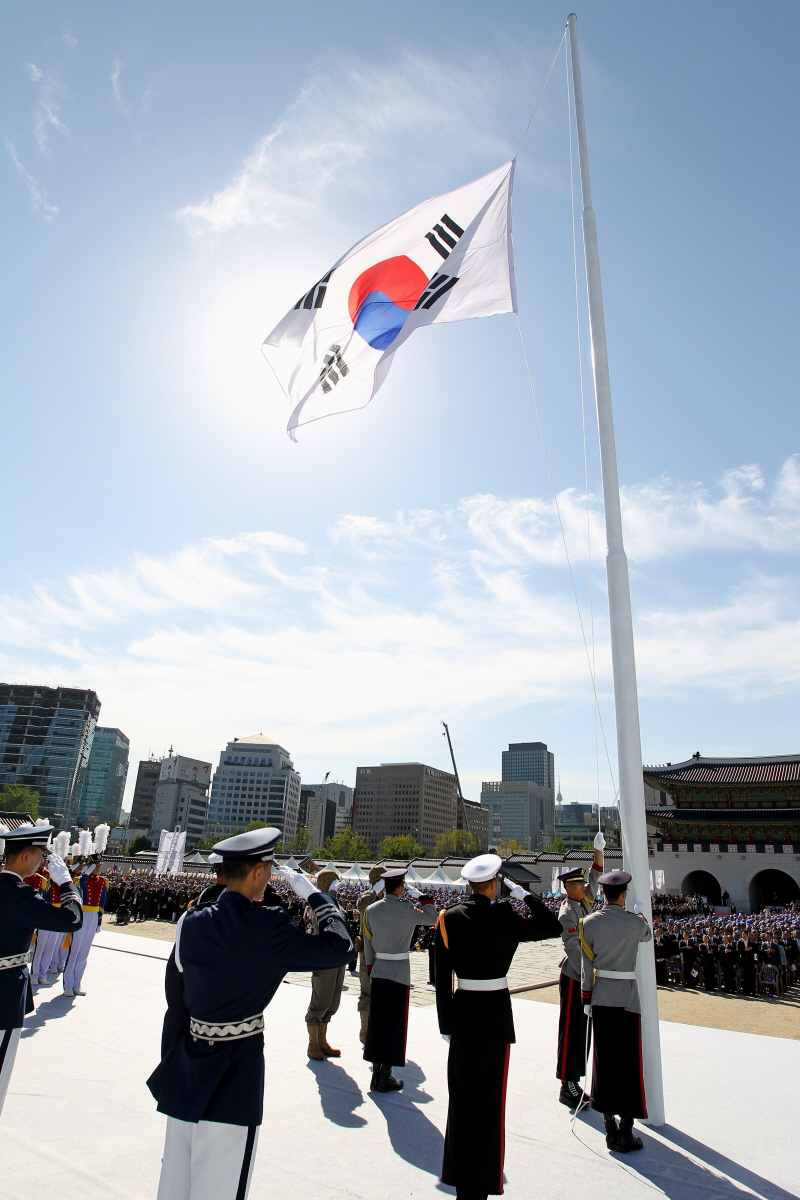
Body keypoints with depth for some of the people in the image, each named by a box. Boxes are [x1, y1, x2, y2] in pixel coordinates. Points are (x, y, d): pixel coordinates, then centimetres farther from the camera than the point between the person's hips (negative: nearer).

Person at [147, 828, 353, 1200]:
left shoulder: (190, 923, -5)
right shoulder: (267, 927, -21)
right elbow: (340, 948, -16)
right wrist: (312, 894, -6)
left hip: (187, 1065, 6)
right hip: (236, 1071, -6)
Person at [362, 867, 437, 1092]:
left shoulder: (371, 910, 0)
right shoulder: (405, 909, -16)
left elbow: (368, 942, 9)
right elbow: (432, 918, -6)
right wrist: (422, 897, 2)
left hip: (378, 971, 5)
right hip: (399, 972, -5)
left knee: (376, 1022, 13)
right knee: (394, 1023, 6)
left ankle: (376, 1075, 21)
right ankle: (386, 1078, 12)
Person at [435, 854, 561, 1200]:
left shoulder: (449, 918, -6)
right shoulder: (504, 918, -15)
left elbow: (442, 975, -2)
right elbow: (553, 927, -5)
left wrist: (446, 1022, 6)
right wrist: (523, 894, -3)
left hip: (462, 1012, 3)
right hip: (496, 1014, -3)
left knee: (461, 1096, 17)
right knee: (489, 1099, 11)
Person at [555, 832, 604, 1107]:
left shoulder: (584, 904, 7)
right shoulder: (567, 913, -16)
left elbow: (595, 879, 11)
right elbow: (573, 949, -20)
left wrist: (599, 850, 2)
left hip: (585, 976, 8)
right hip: (573, 978, -8)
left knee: (582, 1030, 13)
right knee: (571, 1030, -1)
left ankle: (575, 1082, 22)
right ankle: (567, 1087, 7)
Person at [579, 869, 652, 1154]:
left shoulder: (588, 923, -5)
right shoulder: (635, 922, -12)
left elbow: (586, 965, 1)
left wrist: (587, 999, 11)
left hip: (600, 997, 3)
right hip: (626, 997, -3)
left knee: (603, 1061, 13)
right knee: (628, 1063, 7)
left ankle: (610, 1129, 22)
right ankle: (626, 1133, 13)